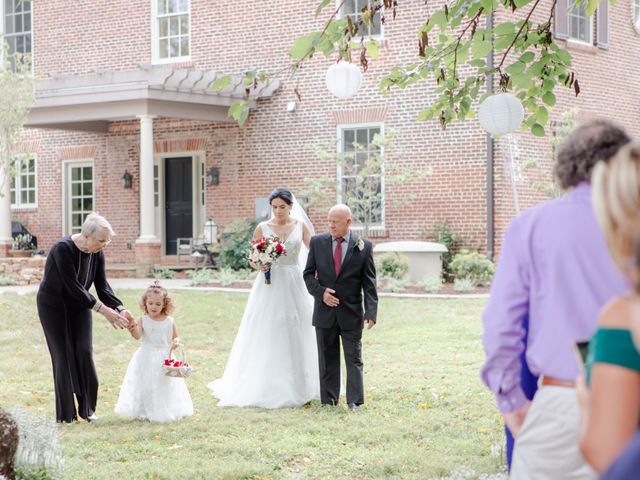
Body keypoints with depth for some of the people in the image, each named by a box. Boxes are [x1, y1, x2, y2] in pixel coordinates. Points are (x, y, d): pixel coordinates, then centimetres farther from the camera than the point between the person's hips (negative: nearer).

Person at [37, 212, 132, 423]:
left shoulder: (97, 253, -10)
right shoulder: (63, 249, -29)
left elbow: (102, 286, -6)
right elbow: (73, 287, -31)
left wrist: (120, 309, -22)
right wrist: (103, 310, -33)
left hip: (79, 304, 5)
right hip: (54, 306, -5)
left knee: (84, 352, -5)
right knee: (64, 356, -5)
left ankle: (87, 407, 6)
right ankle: (66, 414, 4)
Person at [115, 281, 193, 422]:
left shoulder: (169, 321, 0)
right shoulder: (143, 320, -7)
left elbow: (176, 337, 11)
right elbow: (137, 336, -22)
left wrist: (176, 342, -12)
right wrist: (132, 327, -44)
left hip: (164, 359, 2)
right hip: (147, 359, -2)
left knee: (164, 386, 6)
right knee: (146, 386, -1)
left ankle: (164, 412, 18)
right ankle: (144, 412, 11)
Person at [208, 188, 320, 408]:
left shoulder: (300, 226, 5)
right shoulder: (263, 228, 2)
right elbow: (252, 259, 5)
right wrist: (259, 264, -18)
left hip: (293, 285, 1)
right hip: (269, 286, -1)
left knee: (294, 336, 5)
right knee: (267, 337, -2)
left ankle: (296, 387, 14)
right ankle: (266, 388, 3)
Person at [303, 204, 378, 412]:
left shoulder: (363, 246, -2)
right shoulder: (317, 242, 2)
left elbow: (369, 283, -2)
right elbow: (308, 274, 6)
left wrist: (371, 312, -11)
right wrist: (320, 292, -12)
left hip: (351, 313, -2)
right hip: (324, 311, 2)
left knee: (354, 359, 1)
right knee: (327, 359, 8)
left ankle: (355, 402, 6)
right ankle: (328, 401, 14)